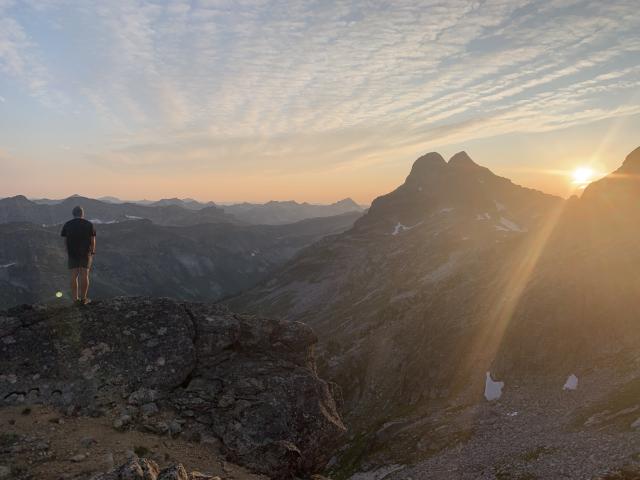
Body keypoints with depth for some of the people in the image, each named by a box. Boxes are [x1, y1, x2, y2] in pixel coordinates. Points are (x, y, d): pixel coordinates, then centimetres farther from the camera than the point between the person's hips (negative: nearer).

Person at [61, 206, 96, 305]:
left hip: (72, 252, 1)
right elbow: (93, 240, -3)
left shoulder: (67, 225, 1)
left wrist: (68, 251, 13)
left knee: (74, 276, 4)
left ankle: (75, 298, 3)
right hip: (86, 252, -1)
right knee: (84, 275, 1)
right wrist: (92, 252, 7)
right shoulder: (89, 224, -3)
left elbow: (65, 240, 2)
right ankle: (83, 298, 3)